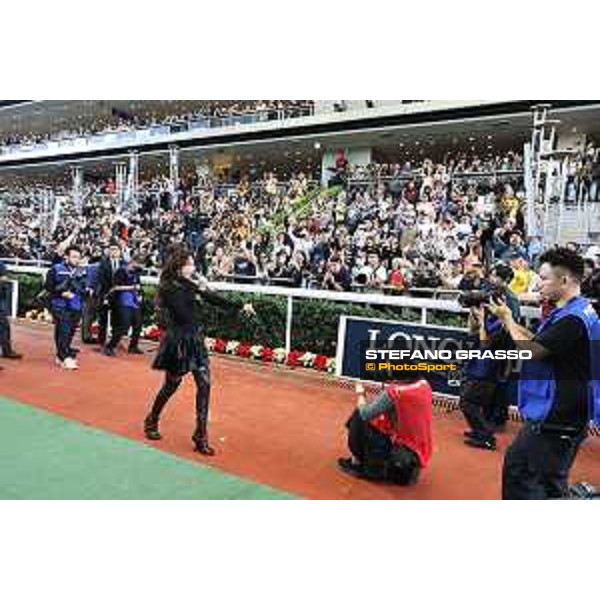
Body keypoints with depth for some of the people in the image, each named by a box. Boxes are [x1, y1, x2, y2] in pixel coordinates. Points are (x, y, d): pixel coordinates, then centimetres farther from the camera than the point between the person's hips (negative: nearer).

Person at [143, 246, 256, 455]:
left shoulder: (194, 284, 6)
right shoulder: (169, 288, -13)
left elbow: (215, 299, 8)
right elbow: (184, 316, -22)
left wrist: (240, 306, 0)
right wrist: (198, 292, -14)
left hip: (196, 340, 6)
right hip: (178, 341, -6)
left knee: (204, 384, -2)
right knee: (172, 385, 11)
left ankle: (201, 436, 7)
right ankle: (152, 421, 39)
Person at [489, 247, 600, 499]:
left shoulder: (573, 319, -24)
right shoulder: (569, 312, 9)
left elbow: (531, 351, -22)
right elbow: (537, 341, 13)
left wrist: (507, 319, -8)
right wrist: (508, 320, 4)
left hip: (559, 419, -10)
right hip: (548, 414, 10)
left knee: (547, 485, 3)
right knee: (516, 464, 20)